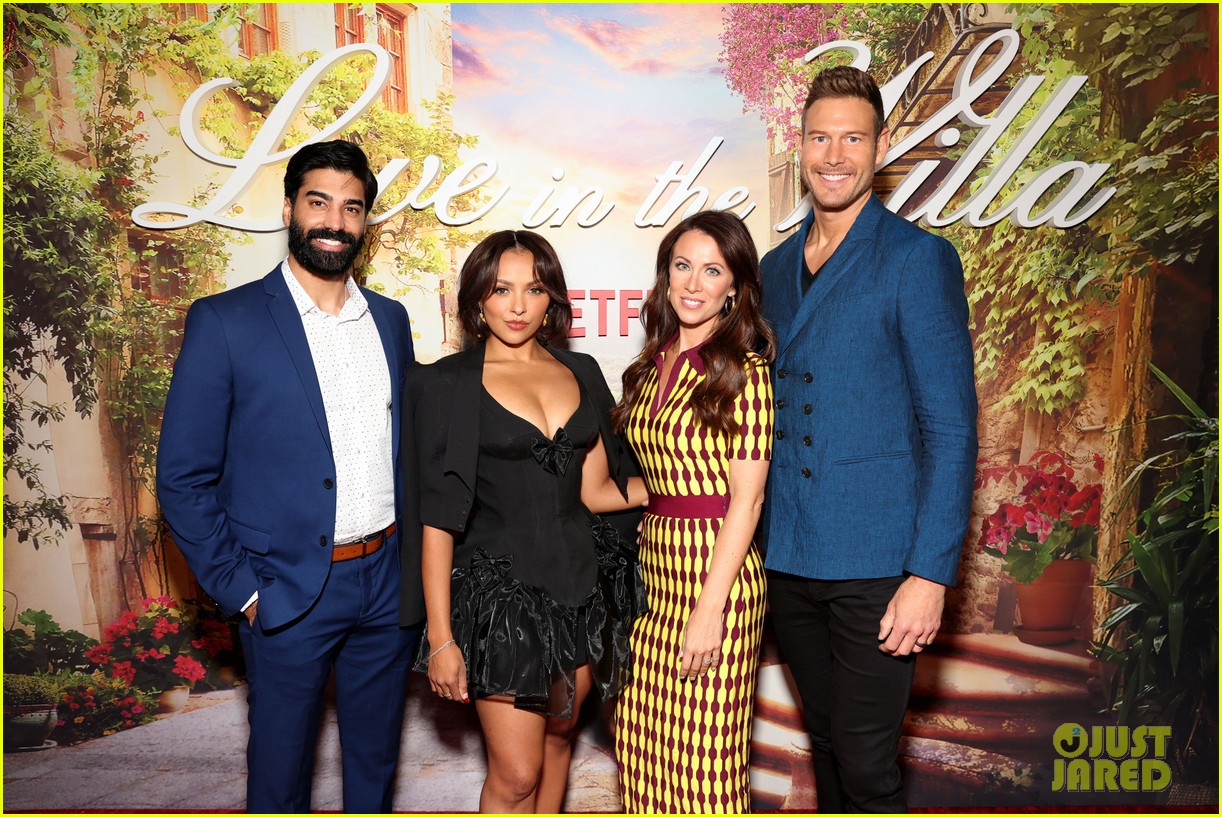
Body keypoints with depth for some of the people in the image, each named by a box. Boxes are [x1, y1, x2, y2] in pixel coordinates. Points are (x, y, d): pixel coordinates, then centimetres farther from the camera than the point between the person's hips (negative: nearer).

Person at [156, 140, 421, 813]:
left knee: (376, 758, 20)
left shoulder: (391, 319, 6)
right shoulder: (223, 322, -7)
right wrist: (241, 590, -10)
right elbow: (182, 478, -7)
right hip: (288, 590, -3)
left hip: (389, 580, 4)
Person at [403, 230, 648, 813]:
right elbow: (437, 519, -7)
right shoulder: (448, 384, -5)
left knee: (557, 736, 17)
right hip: (500, 588, -4)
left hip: (579, 583, 4)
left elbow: (593, 490, 9)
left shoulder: (580, 373, 8)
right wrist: (441, 638, -10)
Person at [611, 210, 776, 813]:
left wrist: (709, 610, -17)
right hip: (654, 564, 7)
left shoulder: (743, 373, -11)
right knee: (643, 748, 16)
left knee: (703, 759, 6)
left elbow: (746, 500, -13)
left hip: (714, 570, -6)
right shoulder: (652, 367, 9)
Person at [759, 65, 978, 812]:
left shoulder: (918, 259, -6)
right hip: (788, 561, 5)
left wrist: (931, 574, -15)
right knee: (826, 745, 19)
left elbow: (951, 428, -10)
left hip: (876, 566, -5)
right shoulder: (775, 268, 11)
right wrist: (758, 542, 10)